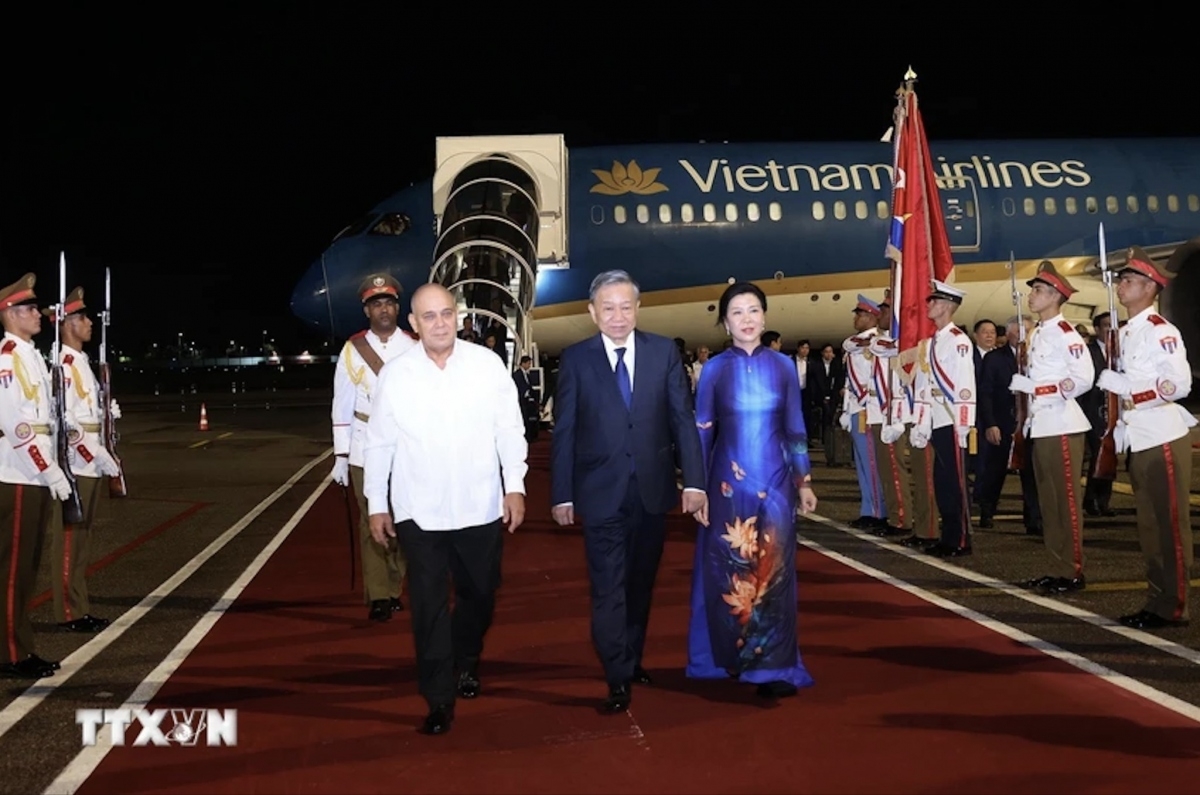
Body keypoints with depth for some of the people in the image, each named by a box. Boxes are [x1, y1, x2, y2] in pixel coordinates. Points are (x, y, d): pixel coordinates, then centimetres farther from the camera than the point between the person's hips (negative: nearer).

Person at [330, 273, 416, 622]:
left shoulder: (414, 348, 1)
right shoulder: (352, 350, 1)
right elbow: (343, 406, 2)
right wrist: (340, 457, 0)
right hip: (365, 452, -1)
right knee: (372, 524, 1)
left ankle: (393, 590, 22)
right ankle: (377, 597, 9)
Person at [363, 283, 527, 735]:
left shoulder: (487, 364, -5)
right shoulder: (394, 374, -3)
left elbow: (510, 430, -1)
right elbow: (378, 444, 3)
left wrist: (515, 487, -4)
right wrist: (376, 504, 4)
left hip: (481, 507, 1)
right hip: (419, 512, -1)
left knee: (479, 594, 17)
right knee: (428, 607, 2)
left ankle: (467, 661, 44)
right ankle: (439, 699, 13)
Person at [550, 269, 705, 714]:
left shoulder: (664, 352, 1)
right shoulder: (575, 358, -2)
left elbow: (683, 419, -1)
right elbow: (564, 431, -1)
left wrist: (694, 481, -8)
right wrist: (561, 494, -3)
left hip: (653, 489, 2)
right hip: (601, 492, -2)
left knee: (641, 583, 16)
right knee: (608, 589, -2)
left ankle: (632, 659, 33)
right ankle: (618, 681, 7)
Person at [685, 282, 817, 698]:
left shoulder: (784, 366, 4)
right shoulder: (714, 369, 0)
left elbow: (795, 428, 7)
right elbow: (702, 432, 2)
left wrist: (804, 481, 6)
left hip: (775, 481, 1)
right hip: (729, 482, -1)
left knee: (773, 570, 0)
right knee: (729, 571, 6)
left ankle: (773, 667, 4)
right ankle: (730, 656, 21)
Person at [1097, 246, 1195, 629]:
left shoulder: (1161, 330, -12)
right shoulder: (1126, 333, 14)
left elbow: (1178, 384, -22)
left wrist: (1121, 384, -19)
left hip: (1163, 439, -9)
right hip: (1139, 441, 9)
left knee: (1169, 526, -2)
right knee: (1149, 526, 13)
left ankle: (1172, 608, 5)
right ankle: (1157, 601, 20)